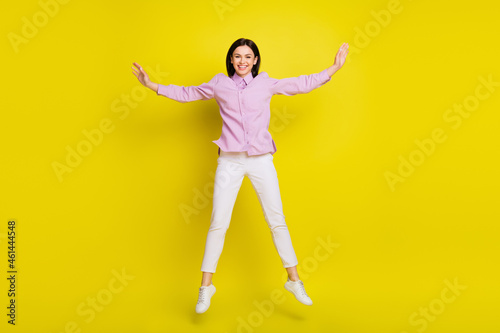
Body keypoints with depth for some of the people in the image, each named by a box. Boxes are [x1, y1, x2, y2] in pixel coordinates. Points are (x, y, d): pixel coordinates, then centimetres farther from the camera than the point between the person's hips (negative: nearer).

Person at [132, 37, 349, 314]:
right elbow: (186, 93, 16)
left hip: (261, 159, 1)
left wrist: (333, 68, 15)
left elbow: (302, 84, 16)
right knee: (218, 222, -2)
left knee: (276, 220, 3)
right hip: (230, 161, 0)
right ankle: (205, 286, 12)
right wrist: (151, 85, 12)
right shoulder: (219, 84, 8)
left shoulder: (266, 84, 8)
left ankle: (294, 281, 17)